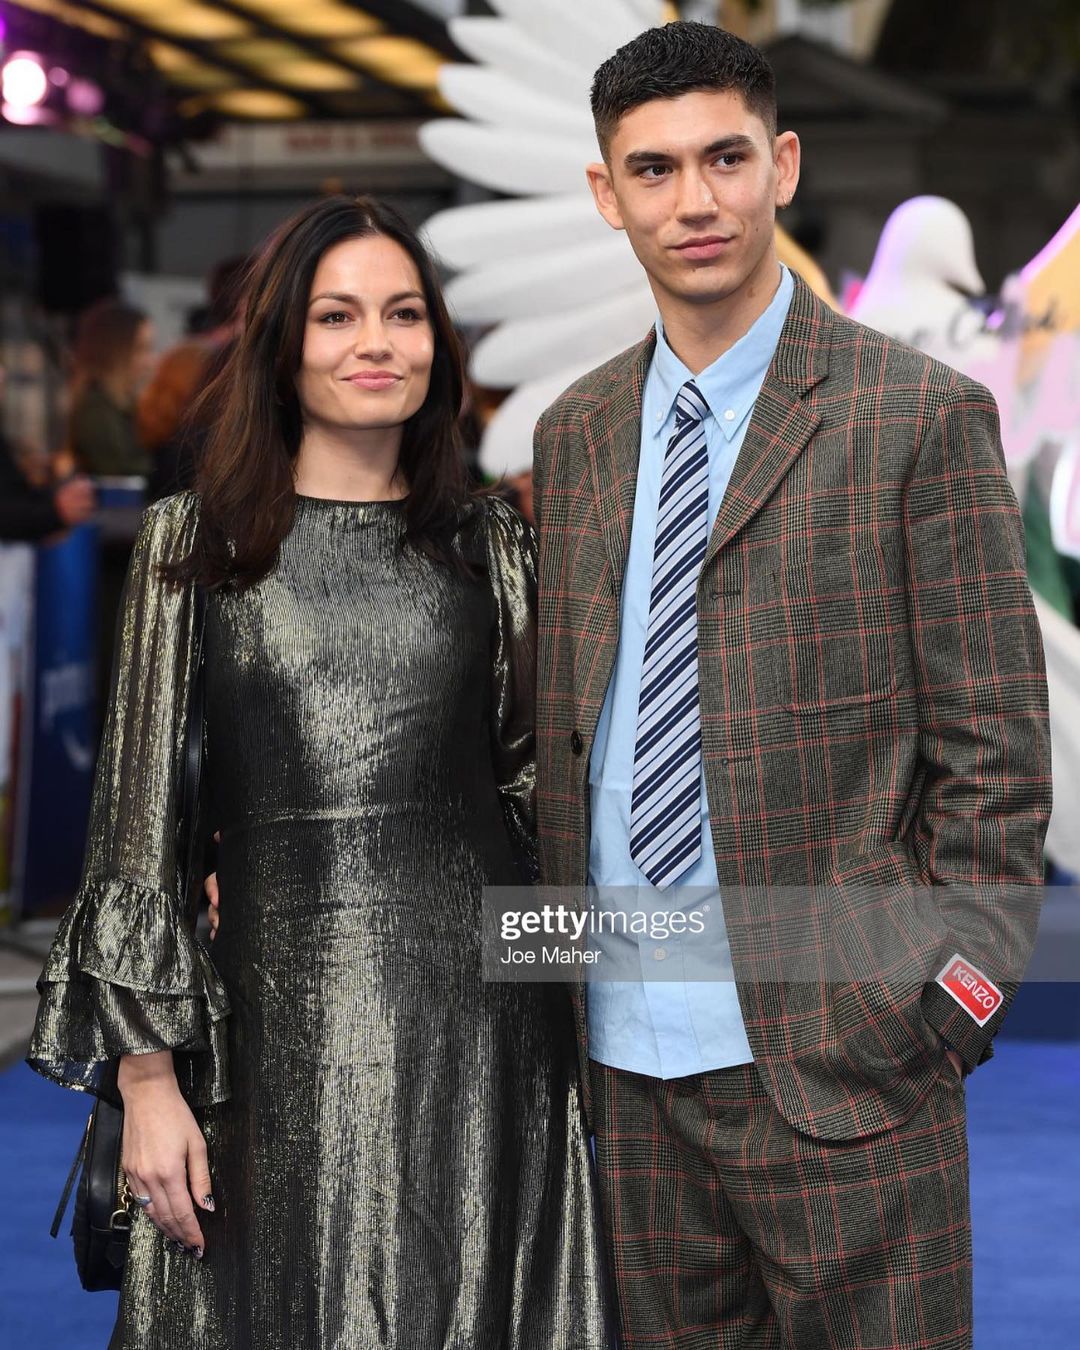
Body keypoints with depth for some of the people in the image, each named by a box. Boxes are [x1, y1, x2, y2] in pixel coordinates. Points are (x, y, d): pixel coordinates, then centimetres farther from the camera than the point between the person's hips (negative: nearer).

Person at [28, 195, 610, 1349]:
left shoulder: (490, 548, 8)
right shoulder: (195, 543, 2)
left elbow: (537, 783, 12)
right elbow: (139, 813, -1)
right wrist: (147, 1078, -5)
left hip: (480, 1021, 2)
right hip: (283, 1026, -1)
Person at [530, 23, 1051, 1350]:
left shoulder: (920, 417, -5)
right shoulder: (576, 433, 11)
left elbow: (994, 752, -5)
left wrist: (951, 996, -10)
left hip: (835, 1056, -4)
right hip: (628, 1054, 5)